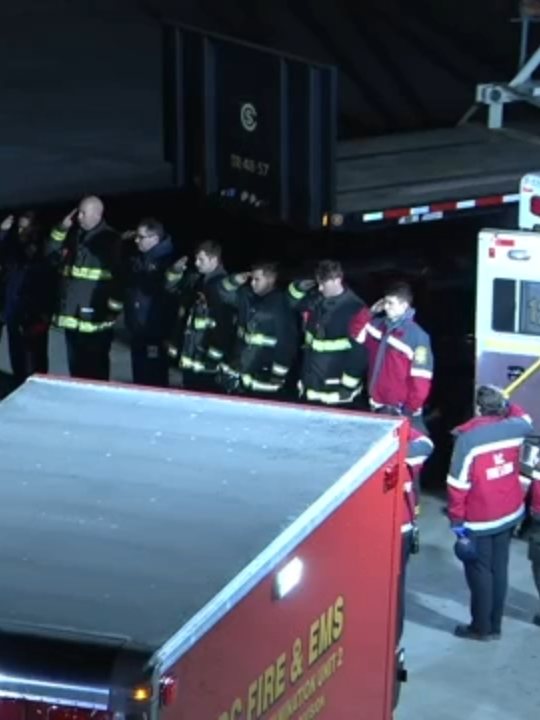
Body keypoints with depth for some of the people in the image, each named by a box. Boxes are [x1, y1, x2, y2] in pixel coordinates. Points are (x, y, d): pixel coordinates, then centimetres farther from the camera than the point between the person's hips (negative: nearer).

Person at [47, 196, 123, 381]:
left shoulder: (110, 239, -8)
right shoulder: (74, 235, 13)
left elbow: (120, 275, -12)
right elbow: (52, 253, 22)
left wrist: (114, 307, -16)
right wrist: (61, 229, 8)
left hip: (95, 319, -7)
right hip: (72, 315, 7)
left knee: (95, 371, -3)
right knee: (75, 368, 15)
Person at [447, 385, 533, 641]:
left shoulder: (468, 438, -21)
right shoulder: (512, 429, -4)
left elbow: (458, 483, -18)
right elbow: (526, 421, 23)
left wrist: (456, 518, -9)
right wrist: (507, 404, 33)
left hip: (478, 520, -6)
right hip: (509, 514, 6)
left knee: (479, 571, 5)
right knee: (499, 569, 14)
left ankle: (481, 627, 13)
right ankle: (495, 626, 23)